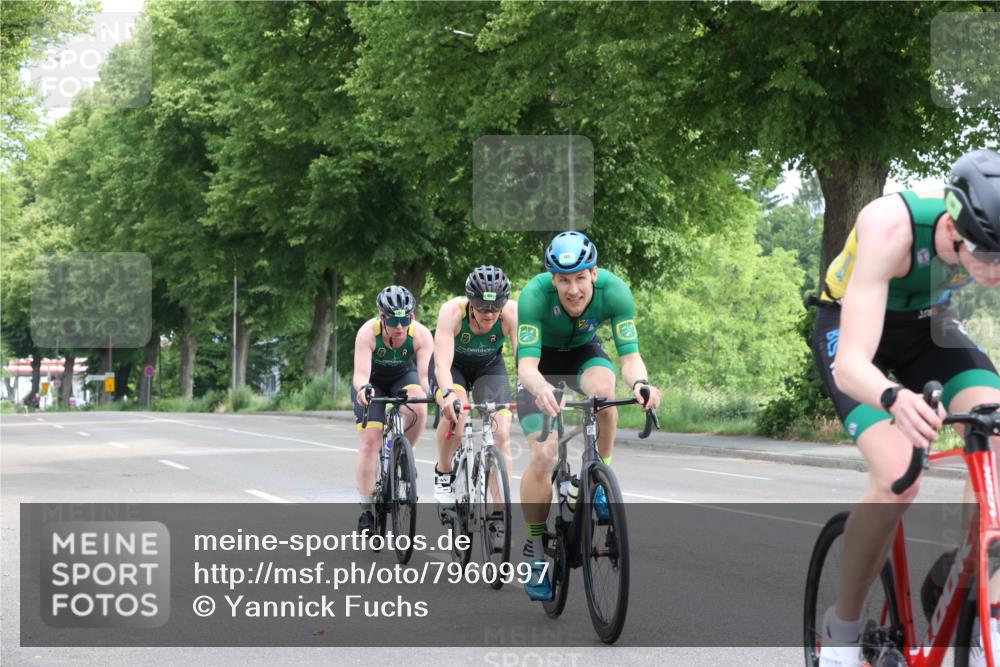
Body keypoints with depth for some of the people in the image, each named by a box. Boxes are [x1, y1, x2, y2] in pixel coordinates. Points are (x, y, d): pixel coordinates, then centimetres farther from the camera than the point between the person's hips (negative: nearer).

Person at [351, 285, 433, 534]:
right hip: (372, 381, -1)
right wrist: (363, 388, -64)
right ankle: (366, 511, -3)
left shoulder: (421, 335, -30)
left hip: (404, 377, 1)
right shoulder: (368, 333, -33)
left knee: (419, 410, -32)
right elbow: (360, 374, -41)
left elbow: (425, 375, -37)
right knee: (370, 441, -13)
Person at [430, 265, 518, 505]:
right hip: (453, 365, -2)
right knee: (455, 413, -32)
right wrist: (448, 393, -63)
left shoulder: (512, 312, -32)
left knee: (501, 435, -15)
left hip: (489, 366, 2)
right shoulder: (452, 311, -36)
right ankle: (443, 474, -6)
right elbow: (442, 363, -43)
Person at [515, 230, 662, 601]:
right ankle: (535, 552, -1)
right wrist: (540, 389, -63)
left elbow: (630, 355, -32)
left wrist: (639, 382, -55)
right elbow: (527, 363, -40)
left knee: (602, 386, -36)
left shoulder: (614, 291, -31)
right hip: (541, 359, -1)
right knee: (543, 455, -18)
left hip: (584, 352, 2)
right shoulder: (534, 295, -36)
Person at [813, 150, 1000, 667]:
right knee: (897, 475, -28)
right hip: (852, 325, -4)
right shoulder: (892, 229, -39)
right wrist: (895, 398, -67)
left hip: (928, 324, 4)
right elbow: (850, 365, -44)